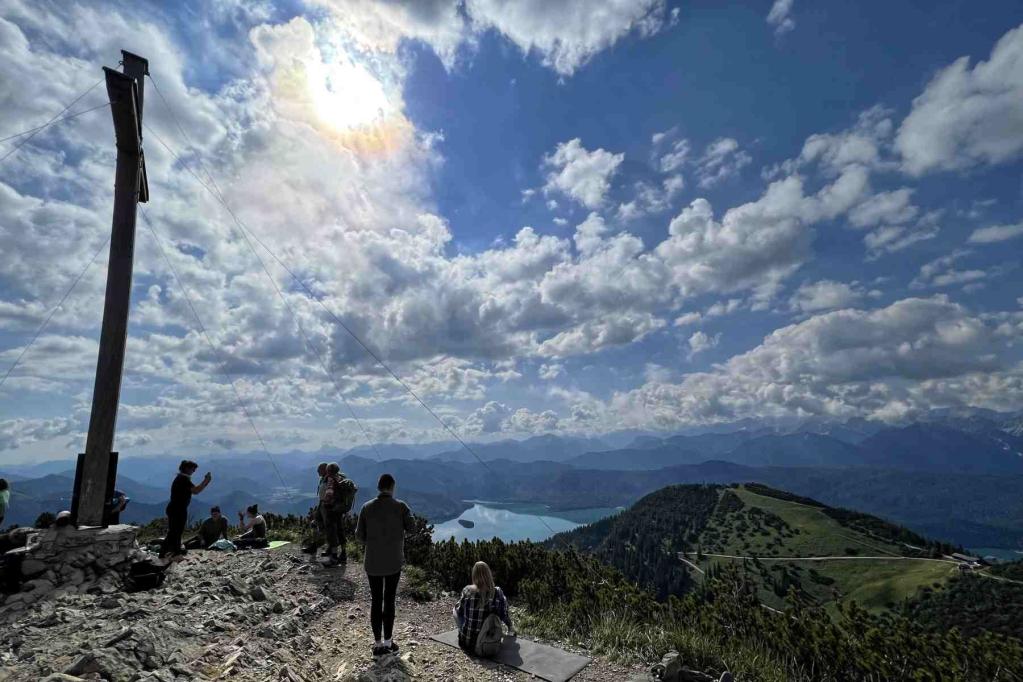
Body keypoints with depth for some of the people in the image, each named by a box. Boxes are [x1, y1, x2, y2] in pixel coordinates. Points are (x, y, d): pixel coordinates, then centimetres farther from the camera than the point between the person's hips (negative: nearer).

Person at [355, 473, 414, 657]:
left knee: (376, 601, 14)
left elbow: (359, 535, -3)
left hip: (373, 561, 2)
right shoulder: (400, 506, -14)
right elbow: (412, 527, -8)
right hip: (394, 561, -2)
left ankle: (377, 644, 22)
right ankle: (387, 642, 22)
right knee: (389, 601, 12)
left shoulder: (367, 507, -8)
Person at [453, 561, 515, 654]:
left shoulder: (467, 590, -16)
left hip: (467, 642, 0)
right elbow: (504, 615, -5)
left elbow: (460, 612, -2)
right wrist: (511, 626, 17)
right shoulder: (497, 592, -15)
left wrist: (455, 609, 22)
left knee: (455, 610, 20)